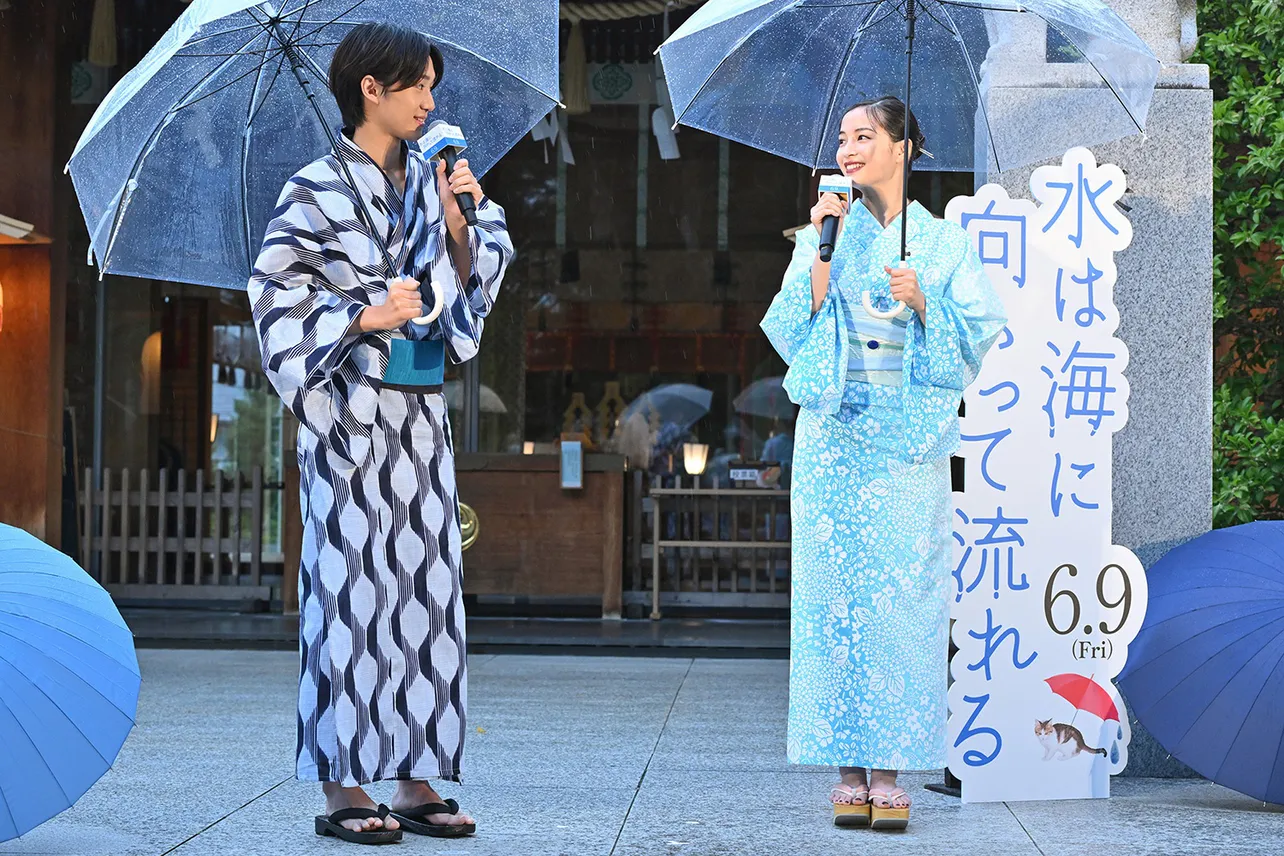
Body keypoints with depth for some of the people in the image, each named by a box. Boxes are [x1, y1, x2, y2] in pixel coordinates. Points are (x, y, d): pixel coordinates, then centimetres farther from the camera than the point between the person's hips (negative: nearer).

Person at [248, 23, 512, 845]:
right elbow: (279, 295, -7)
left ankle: (416, 778, 11)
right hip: (352, 411, -6)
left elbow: (472, 280, 9)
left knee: (427, 583, 5)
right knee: (352, 583, -4)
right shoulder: (317, 189, -5)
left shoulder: (430, 179, 11)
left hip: (423, 411, 6)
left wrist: (458, 220, -6)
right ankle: (343, 786, 1)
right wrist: (365, 316, -16)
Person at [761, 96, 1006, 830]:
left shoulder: (944, 242, 8)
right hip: (833, 434, 1)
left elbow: (977, 337, 3)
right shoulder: (824, 233, 11)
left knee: (900, 598, -6)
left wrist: (923, 302, -13)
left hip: (909, 438, -1)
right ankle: (850, 772, 3)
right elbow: (791, 333, 3)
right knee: (834, 596, -2)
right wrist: (822, 254, -6)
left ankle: (891, 774, -2)